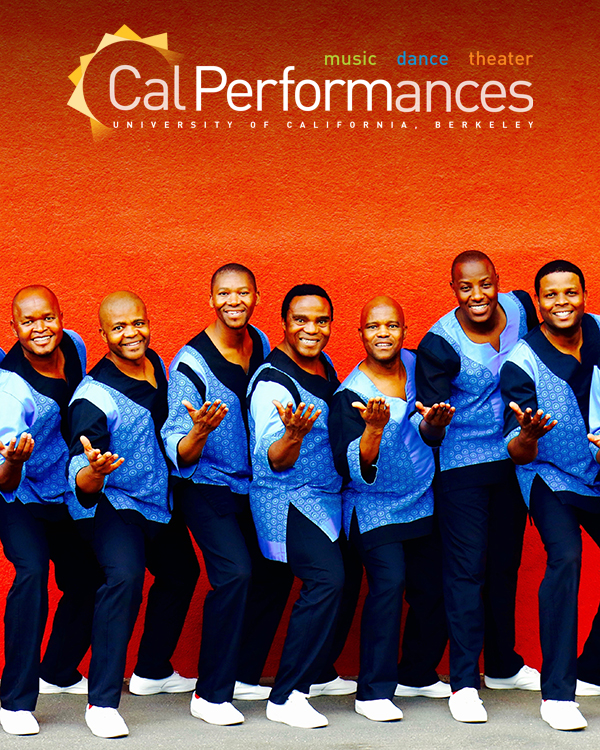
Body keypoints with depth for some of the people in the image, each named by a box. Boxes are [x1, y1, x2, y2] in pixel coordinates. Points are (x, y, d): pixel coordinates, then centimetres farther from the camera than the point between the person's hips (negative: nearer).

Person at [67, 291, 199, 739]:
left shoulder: (157, 365, -1)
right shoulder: (93, 398, -23)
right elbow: (82, 484, -30)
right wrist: (94, 472, -50)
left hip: (160, 501, 8)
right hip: (111, 502, -8)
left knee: (181, 574, 23)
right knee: (125, 576, -30)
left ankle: (152, 671, 43)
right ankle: (103, 702, -25)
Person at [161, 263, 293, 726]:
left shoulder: (261, 345, 2)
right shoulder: (191, 362, -16)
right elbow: (180, 453, -18)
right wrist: (200, 431, -38)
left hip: (254, 485, 7)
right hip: (208, 486, -6)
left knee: (276, 571, 5)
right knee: (235, 572, -21)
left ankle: (244, 675, 21)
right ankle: (210, 693, -12)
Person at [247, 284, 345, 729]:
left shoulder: (325, 366, 11)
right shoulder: (272, 383, -16)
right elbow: (276, 461, -20)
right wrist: (293, 434, -38)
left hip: (328, 498, 9)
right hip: (289, 499, -9)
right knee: (327, 579, -23)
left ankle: (317, 670, 24)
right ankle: (286, 697, -18)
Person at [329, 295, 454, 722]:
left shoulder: (415, 365, 4)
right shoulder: (350, 395, -12)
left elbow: (432, 437, 10)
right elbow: (353, 468, -19)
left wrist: (434, 425, -13)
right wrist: (374, 428, -34)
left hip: (425, 506, 6)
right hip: (375, 508, -5)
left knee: (433, 588, 7)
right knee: (389, 581, -19)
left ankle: (418, 673, 29)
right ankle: (373, 691, -13)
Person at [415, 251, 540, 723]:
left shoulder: (519, 307, -4)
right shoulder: (440, 344, -19)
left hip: (514, 460, 5)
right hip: (462, 466, -5)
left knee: (505, 564, 16)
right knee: (467, 568, -5)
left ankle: (503, 665, 32)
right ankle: (464, 683, 1)